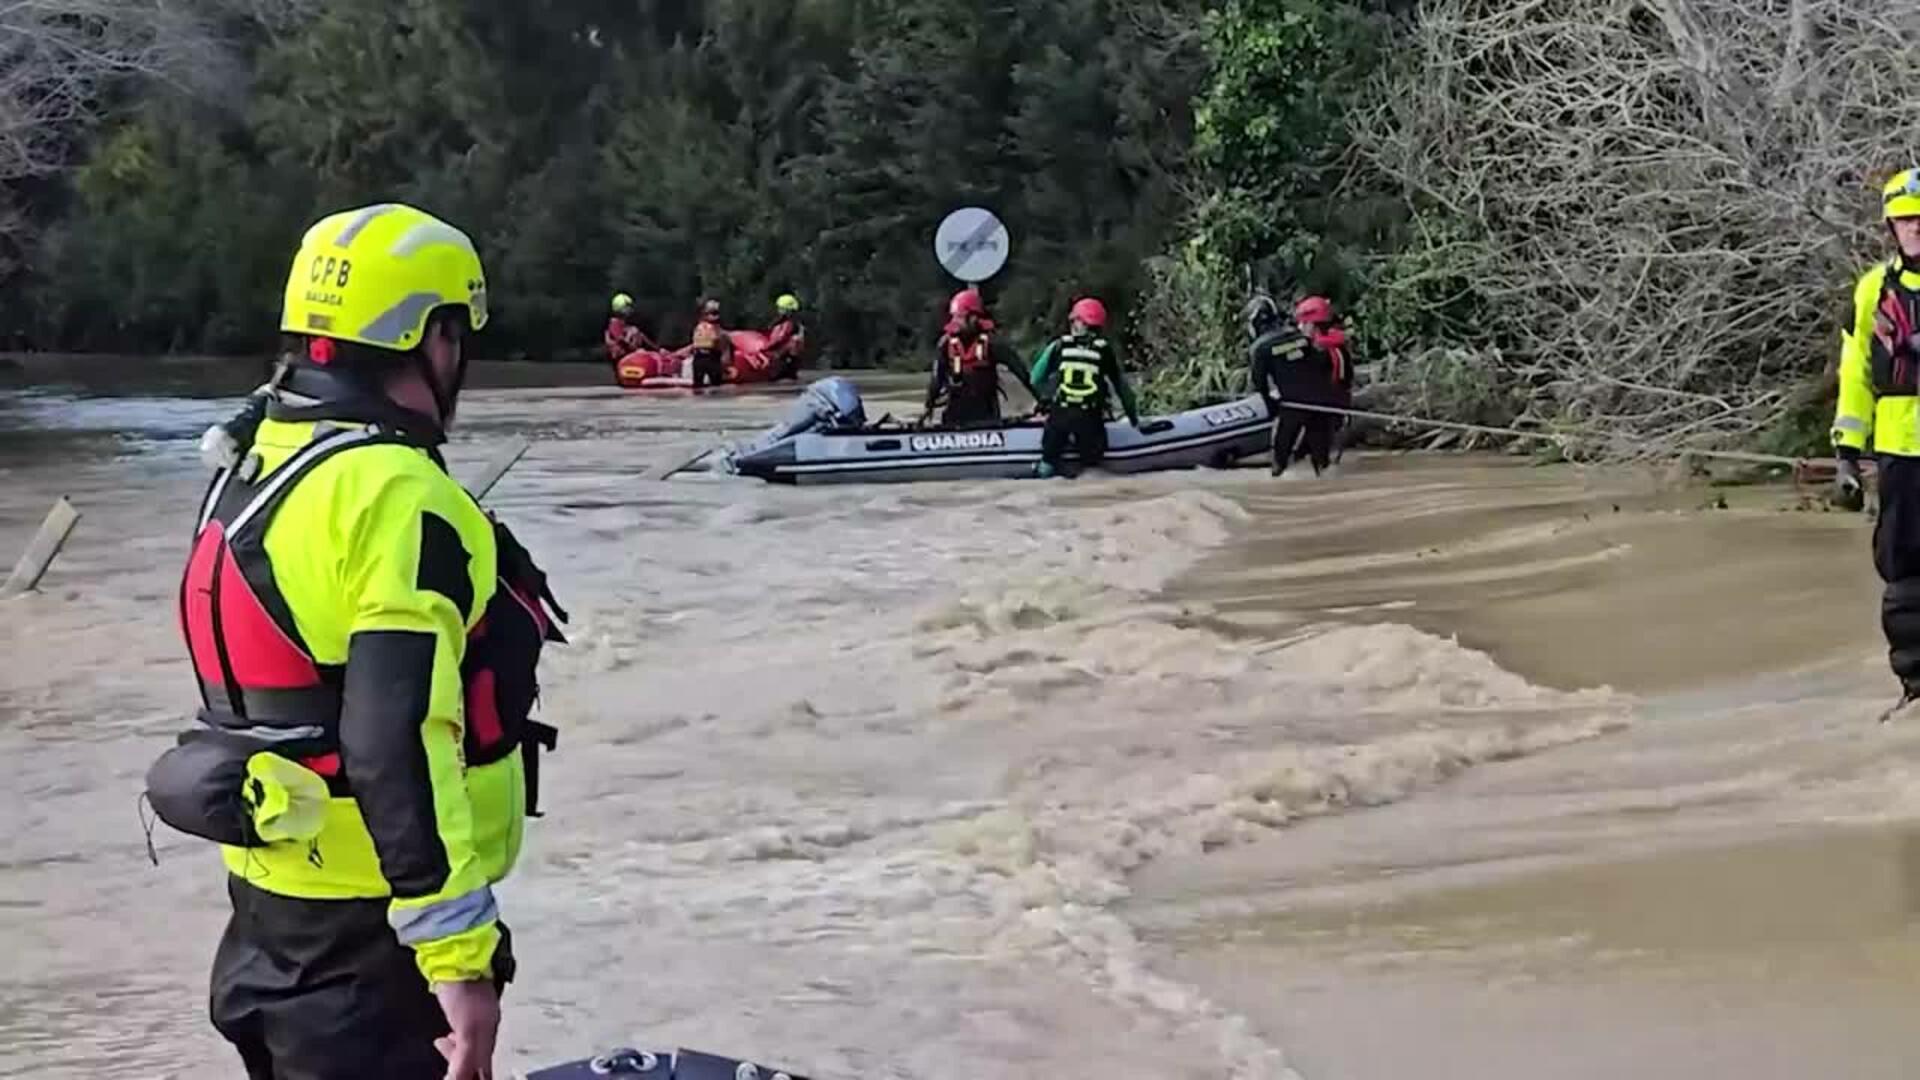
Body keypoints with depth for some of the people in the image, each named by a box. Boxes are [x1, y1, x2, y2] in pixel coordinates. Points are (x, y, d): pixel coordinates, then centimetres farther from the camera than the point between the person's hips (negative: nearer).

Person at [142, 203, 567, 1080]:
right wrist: (460, 957, -27)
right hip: (367, 928, -9)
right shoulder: (399, 495, -21)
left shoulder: (255, 464, 9)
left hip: (269, 897, 10)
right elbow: (397, 745, -28)